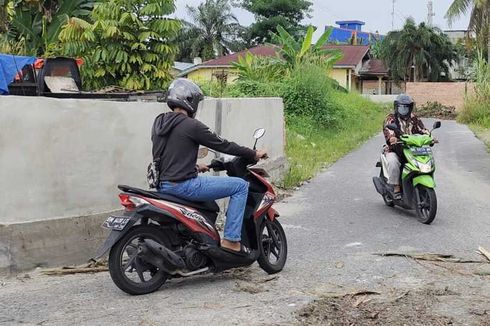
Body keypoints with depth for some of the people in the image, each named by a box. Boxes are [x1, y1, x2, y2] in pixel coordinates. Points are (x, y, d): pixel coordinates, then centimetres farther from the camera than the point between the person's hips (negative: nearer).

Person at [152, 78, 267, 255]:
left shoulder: (158, 123, 10)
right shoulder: (190, 125, -13)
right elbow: (222, 145, -7)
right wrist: (254, 154, 4)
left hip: (162, 185, 9)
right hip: (183, 185, -9)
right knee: (240, 186, -2)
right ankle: (231, 240, -3)